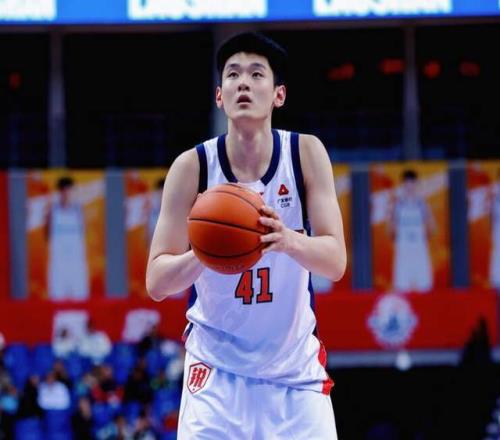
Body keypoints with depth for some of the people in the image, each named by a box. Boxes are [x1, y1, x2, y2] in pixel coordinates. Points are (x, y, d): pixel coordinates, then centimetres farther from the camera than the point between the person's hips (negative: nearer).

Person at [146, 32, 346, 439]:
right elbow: (156, 283, -12)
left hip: (295, 368, 1)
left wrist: (289, 240, -37)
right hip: (217, 369, -1)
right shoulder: (193, 166, -11)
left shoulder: (306, 153, -8)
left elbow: (335, 262, -15)